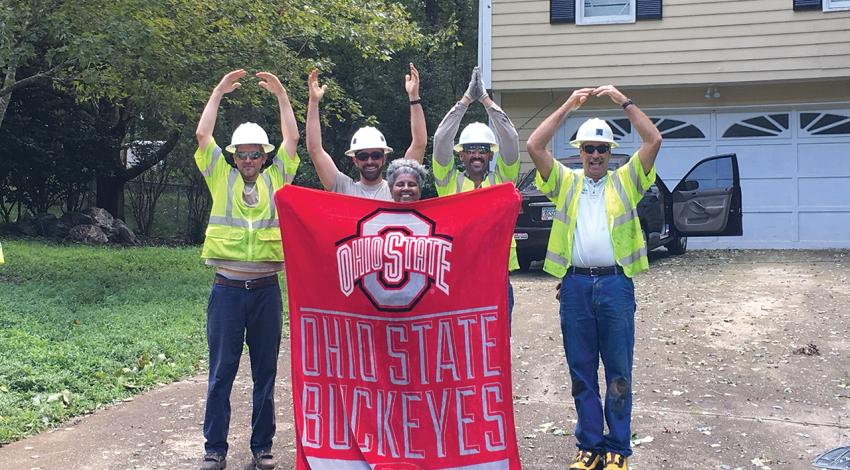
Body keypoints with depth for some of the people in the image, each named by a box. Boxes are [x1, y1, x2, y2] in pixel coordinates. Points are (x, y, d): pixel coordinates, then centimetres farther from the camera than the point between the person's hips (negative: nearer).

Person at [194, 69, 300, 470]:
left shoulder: (276, 178, 9)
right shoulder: (221, 177, 7)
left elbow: (292, 139, 4)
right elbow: (202, 136, 0)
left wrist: (281, 95, 6)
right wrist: (218, 92, 1)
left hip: (266, 288, 1)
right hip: (228, 288, -1)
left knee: (265, 372, 7)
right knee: (221, 371, 2)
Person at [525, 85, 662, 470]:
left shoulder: (624, 181, 10)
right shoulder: (566, 182, 11)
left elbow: (654, 141, -1)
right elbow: (534, 146, -1)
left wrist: (624, 101, -1)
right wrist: (567, 106, 0)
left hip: (615, 283, -1)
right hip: (576, 284, 1)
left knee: (619, 372, 3)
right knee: (581, 372, 7)